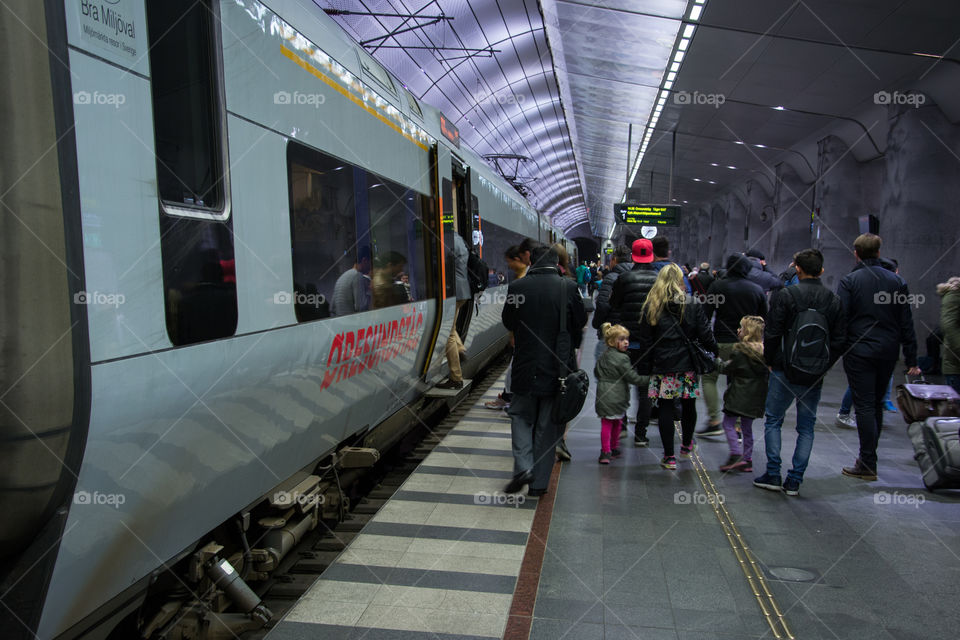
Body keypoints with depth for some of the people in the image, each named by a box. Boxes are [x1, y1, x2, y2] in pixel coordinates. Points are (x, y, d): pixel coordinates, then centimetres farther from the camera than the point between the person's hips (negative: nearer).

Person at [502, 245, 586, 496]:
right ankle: (539, 482, 17)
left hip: (525, 366, 0)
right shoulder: (569, 287, -9)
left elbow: (508, 322, 5)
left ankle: (523, 466, -1)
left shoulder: (516, 287, -8)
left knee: (521, 416, 18)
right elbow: (580, 322, 2)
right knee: (548, 425, 11)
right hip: (557, 368, 0)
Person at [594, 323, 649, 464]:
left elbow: (596, 372, 22)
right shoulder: (621, 359, -13)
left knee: (606, 423, 6)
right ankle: (614, 448, 22)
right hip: (616, 397, -6)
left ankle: (606, 452, 7)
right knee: (617, 423, 10)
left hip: (603, 395, 6)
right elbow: (633, 377, -12)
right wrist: (649, 379, -3)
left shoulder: (603, 356, 10)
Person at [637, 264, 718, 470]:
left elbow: (645, 340, 0)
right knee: (688, 406, 17)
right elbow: (705, 335, -2)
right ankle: (687, 446, 36)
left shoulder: (651, 307, 0)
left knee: (666, 408, 3)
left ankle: (669, 457, 6)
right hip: (688, 365, 1)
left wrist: (645, 368, 5)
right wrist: (715, 352, 16)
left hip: (663, 366, -1)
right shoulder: (693, 305, -1)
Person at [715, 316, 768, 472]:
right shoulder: (763, 350, 5)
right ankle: (747, 459, 18)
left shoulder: (739, 351, -14)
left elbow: (726, 368, -7)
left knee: (728, 423, 1)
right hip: (756, 395, 7)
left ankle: (736, 455, -9)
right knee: (747, 427, 14)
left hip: (739, 395, -7)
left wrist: (718, 360, 13)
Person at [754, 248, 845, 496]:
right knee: (806, 427, 11)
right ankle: (794, 480, 12)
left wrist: (770, 361, 3)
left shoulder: (784, 295, -10)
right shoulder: (834, 300, 3)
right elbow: (839, 341, 4)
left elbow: (772, 334, -11)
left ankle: (773, 474, 6)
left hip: (785, 371, -3)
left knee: (773, 421, 9)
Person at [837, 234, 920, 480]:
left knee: (865, 406, -2)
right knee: (877, 404, 16)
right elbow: (906, 323, 7)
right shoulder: (897, 281, 6)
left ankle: (868, 464, 0)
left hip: (859, 352, -4)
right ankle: (868, 457, 25)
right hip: (888, 353, 4)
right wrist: (911, 359, 10)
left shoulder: (849, 281, -6)